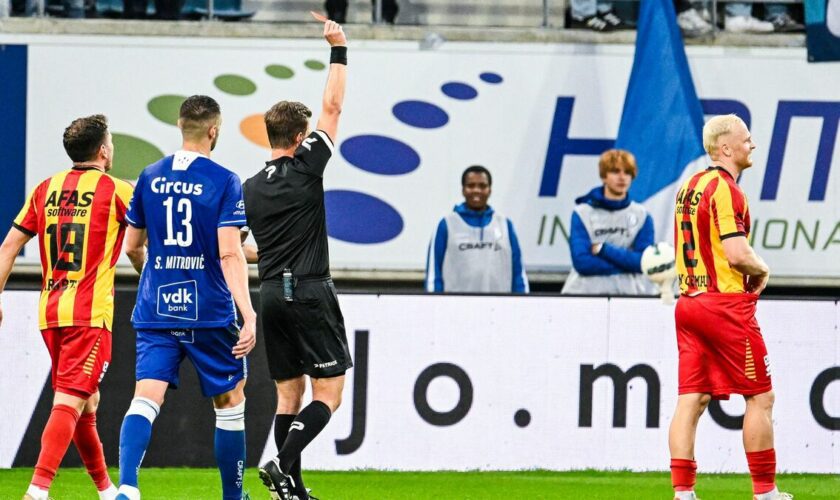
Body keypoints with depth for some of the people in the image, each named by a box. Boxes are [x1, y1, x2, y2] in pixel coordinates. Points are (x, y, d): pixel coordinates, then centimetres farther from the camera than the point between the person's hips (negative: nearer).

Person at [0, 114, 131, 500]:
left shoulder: (46, 189, 11)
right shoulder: (115, 190, -4)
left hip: (50, 312, 6)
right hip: (89, 314, -6)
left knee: (87, 403, 18)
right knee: (70, 403, -12)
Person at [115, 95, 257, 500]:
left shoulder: (150, 177, 6)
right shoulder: (224, 182, -7)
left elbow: (132, 247, 14)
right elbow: (229, 254, -15)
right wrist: (248, 315, -18)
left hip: (155, 311, 3)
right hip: (209, 312, -3)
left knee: (146, 399, -7)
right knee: (230, 402, 15)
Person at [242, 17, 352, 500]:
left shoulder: (250, 189, 10)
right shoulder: (305, 168, -7)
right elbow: (332, 108, -4)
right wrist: (339, 51, 3)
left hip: (272, 295, 6)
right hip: (310, 292, -6)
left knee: (289, 393, 11)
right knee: (329, 392, -3)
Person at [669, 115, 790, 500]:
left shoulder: (689, 187, 15)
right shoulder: (724, 189, -14)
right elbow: (737, 253, -22)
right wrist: (762, 270, -2)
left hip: (689, 301, 9)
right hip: (725, 305, -9)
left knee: (691, 399, 3)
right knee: (760, 397, 1)